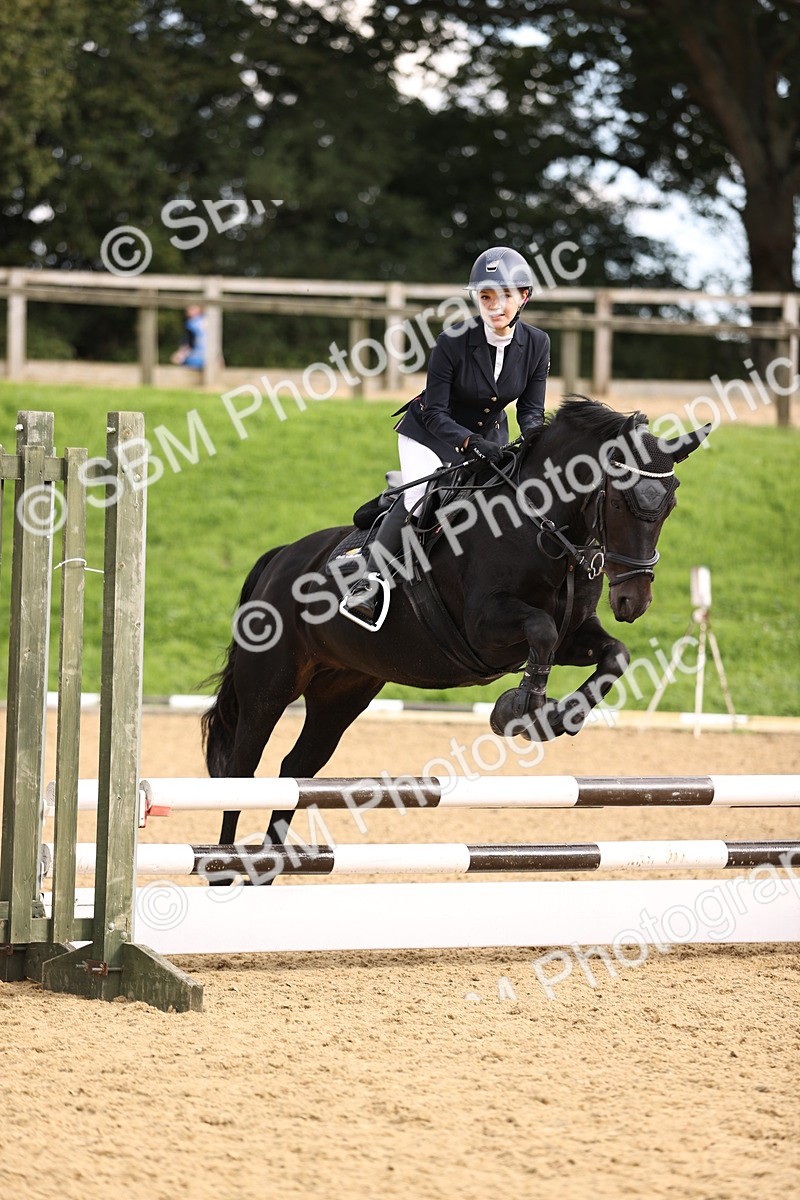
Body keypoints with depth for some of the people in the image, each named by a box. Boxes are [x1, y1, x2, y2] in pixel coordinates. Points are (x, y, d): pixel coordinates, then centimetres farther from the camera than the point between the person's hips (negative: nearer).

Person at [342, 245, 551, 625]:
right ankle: (368, 582, -19)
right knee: (419, 501, -27)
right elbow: (436, 412, -21)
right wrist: (470, 442, -38)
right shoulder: (452, 343, -25)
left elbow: (531, 409, -6)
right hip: (431, 435, -5)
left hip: (490, 438, 5)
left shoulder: (536, 345, -13)